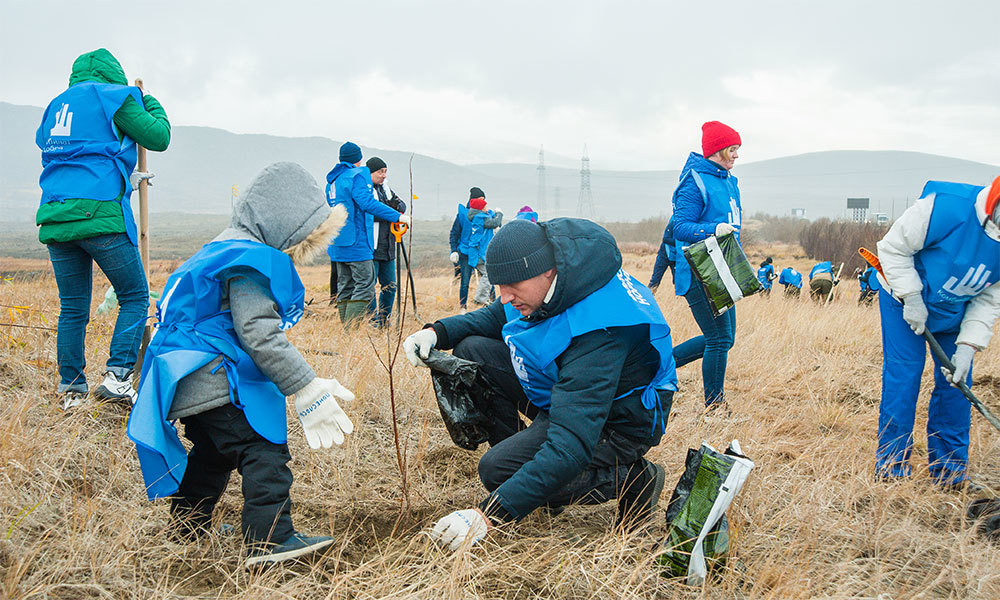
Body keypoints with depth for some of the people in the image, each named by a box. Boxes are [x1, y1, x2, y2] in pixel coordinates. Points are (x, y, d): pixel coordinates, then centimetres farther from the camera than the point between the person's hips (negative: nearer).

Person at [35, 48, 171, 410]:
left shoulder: (54, 106, 25)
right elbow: (158, 138, 4)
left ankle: (71, 391, 11)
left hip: (54, 217, 7)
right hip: (100, 216, -6)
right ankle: (117, 377, -10)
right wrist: (150, 102, 22)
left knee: (72, 308, 10)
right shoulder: (112, 96, 4)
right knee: (135, 298, 3)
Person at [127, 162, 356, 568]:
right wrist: (307, 389, -23)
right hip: (214, 378, -11)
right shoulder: (251, 261, -16)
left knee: (215, 451, 25)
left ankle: (187, 527, 38)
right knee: (263, 450, -13)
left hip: (193, 378, 11)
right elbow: (259, 336, -24)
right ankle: (271, 540, -17)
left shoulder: (232, 251, 19)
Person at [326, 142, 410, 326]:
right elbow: (368, 203, -24)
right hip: (356, 243, -9)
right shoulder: (357, 175, -9)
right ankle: (351, 331, -15)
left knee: (345, 288, 11)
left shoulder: (332, 179, 18)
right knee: (365, 287, -8)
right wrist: (398, 216, -26)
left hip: (338, 245, 9)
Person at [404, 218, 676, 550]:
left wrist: (489, 515, -44)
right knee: (473, 351, -3)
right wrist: (438, 332, -12)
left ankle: (630, 480, -9)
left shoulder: (597, 331, -38)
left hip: (614, 422, -9)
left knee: (497, 470, -24)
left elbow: (571, 445, -42)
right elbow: (495, 317, 10)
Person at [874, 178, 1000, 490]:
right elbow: (894, 247, -21)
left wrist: (968, 346, -19)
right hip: (906, 300, -5)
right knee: (903, 375, -9)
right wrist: (912, 298, -23)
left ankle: (949, 469, 15)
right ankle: (891, 464, 1)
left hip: (955, 314, 5)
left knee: (956, 381, 3)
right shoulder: (946, 206, -33)